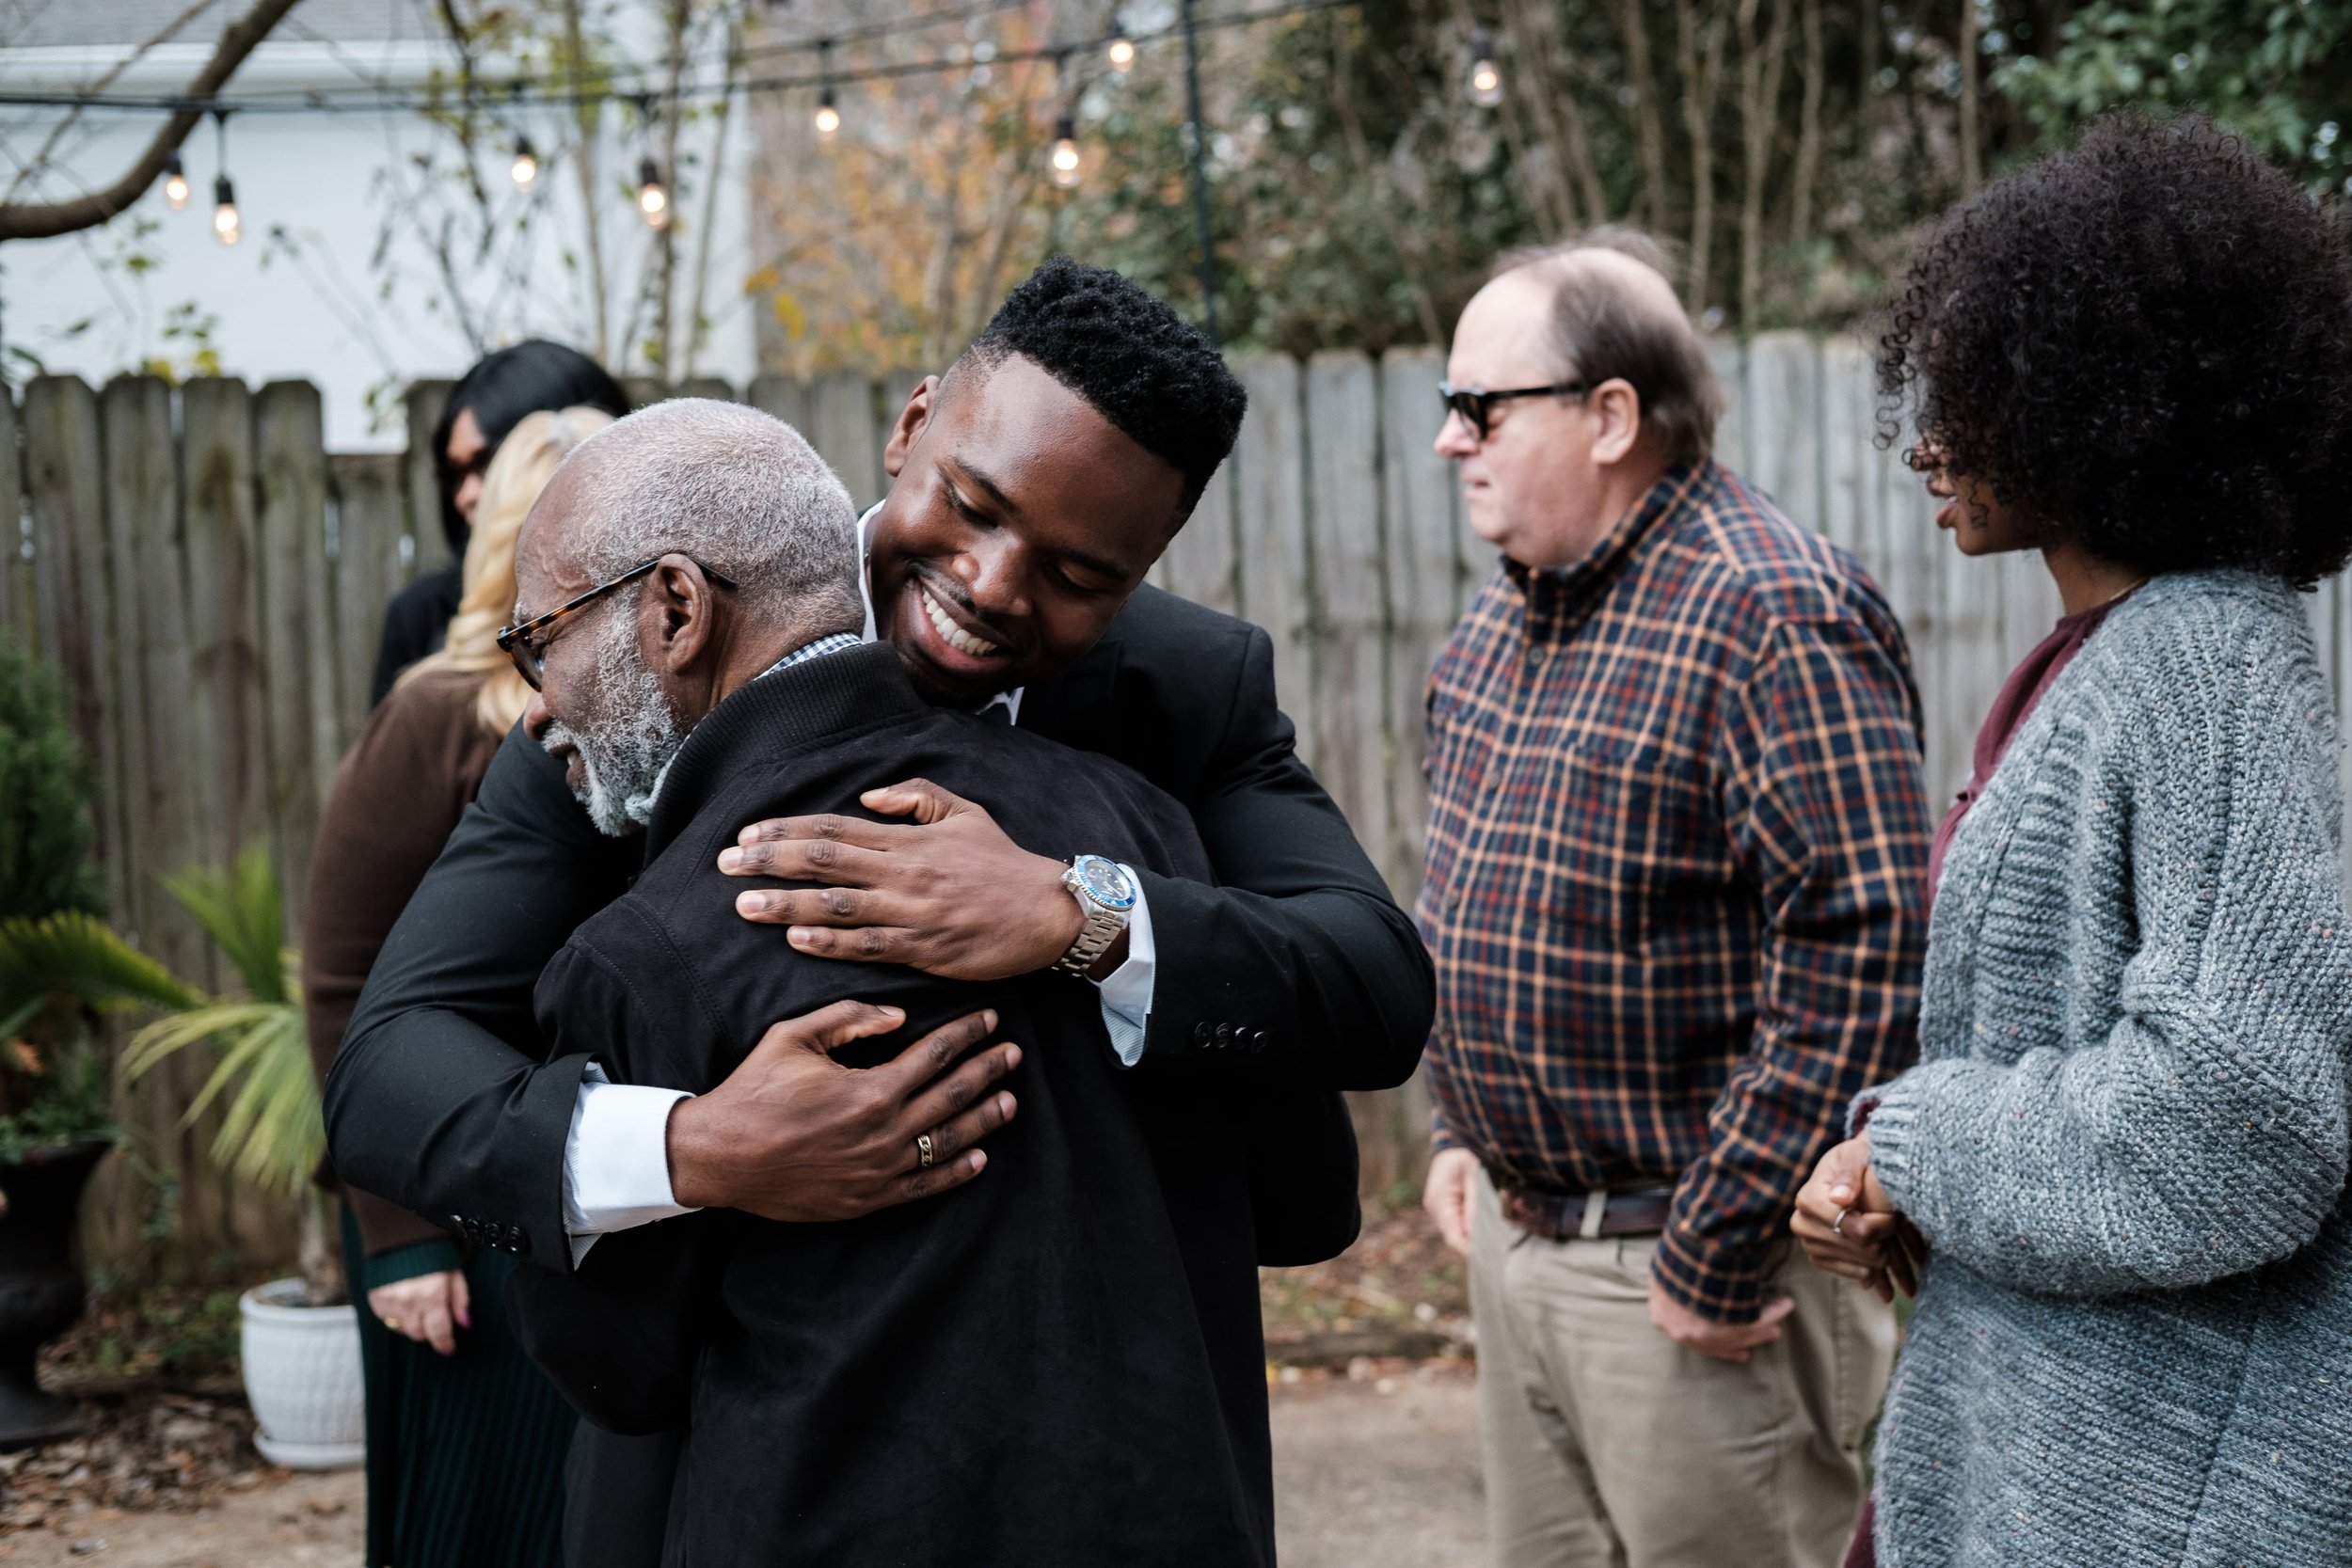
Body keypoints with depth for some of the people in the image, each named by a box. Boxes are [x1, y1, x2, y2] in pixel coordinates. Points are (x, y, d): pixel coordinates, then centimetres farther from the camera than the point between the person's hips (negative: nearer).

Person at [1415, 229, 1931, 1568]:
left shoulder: (1774, 618, -20)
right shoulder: (1505, 619, 10)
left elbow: (1857, 955, -26)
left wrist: (1719, 1258, -23)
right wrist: (1468, 1130, 16)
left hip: (1688, 1284, -9)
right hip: (1515, 1237, 9)